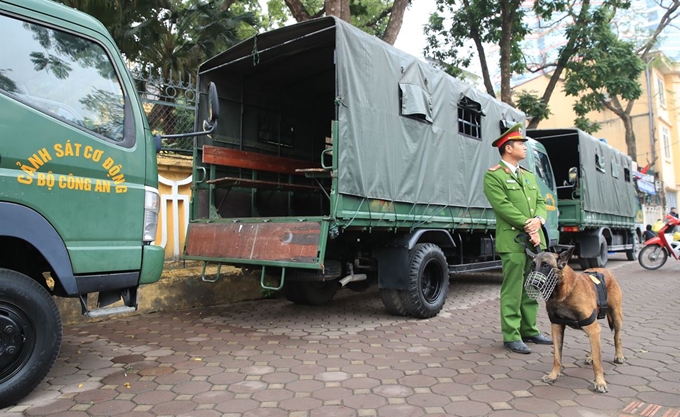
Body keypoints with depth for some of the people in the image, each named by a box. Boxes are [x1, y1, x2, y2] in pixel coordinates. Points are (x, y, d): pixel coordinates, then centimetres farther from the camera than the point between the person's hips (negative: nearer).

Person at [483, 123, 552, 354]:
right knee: (512, 291, -4)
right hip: (513, 241, -7)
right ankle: (511, 336, 4)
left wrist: (538, 220, -7)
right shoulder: (493, 176, -4)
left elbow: (540, 202, 15)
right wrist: (528, 227, -16)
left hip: (535, 239, 8)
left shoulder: (528, 175, 21)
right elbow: (503, 206, -14)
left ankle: (529, 330, 24)